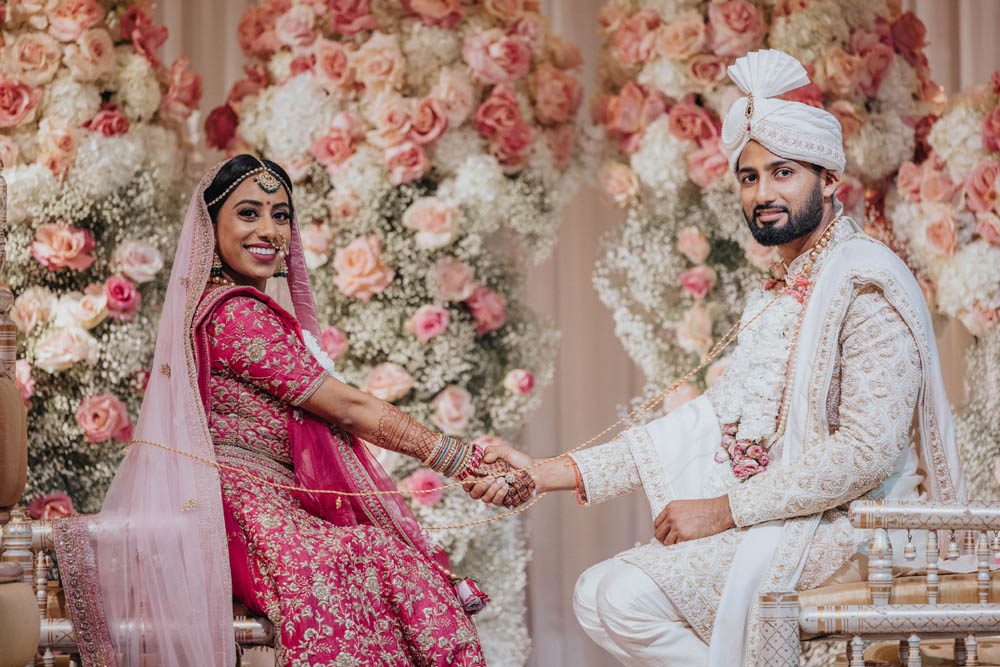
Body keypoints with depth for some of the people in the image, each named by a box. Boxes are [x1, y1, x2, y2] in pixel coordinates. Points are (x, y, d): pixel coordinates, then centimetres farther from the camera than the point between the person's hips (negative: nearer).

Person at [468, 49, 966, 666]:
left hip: (836, 525, -10)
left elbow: (869, 450, -20)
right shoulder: (778, 296, 19)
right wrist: (545, 473, 2)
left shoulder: (866, 282, -11)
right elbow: (714, 418, 10)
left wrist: (723, 510, -17)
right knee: (599, 594, 3)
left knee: (630, 593, -21)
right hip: (772, 519, 10)